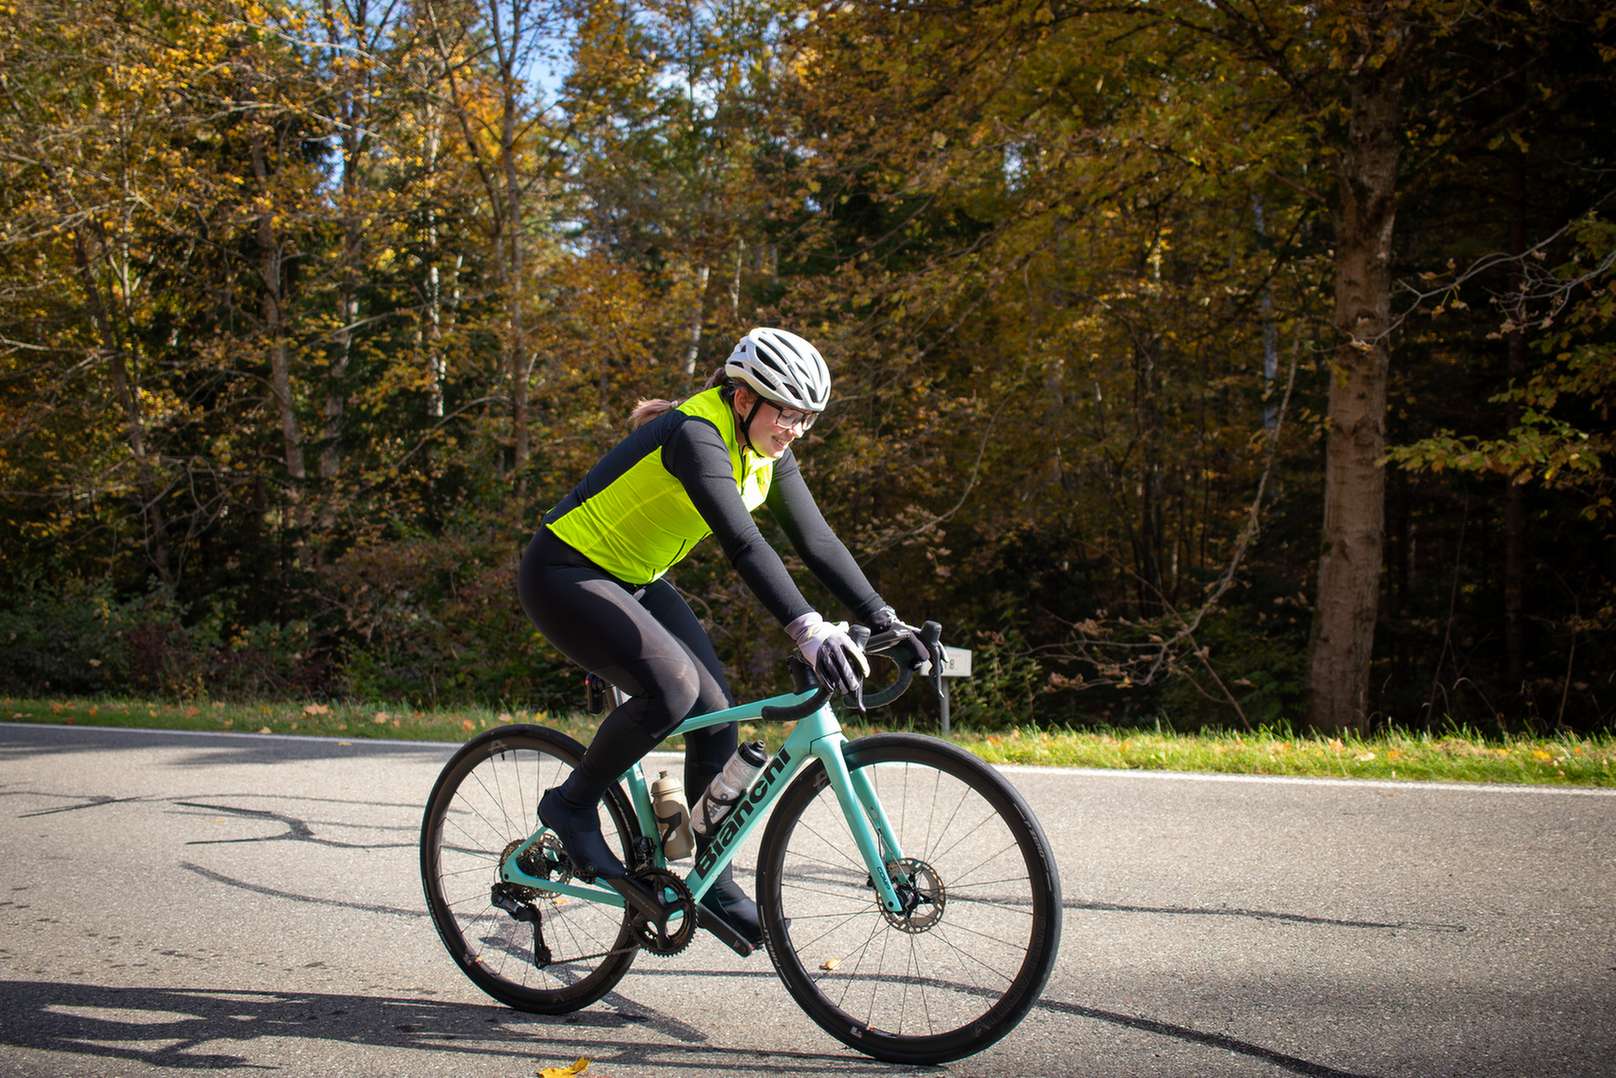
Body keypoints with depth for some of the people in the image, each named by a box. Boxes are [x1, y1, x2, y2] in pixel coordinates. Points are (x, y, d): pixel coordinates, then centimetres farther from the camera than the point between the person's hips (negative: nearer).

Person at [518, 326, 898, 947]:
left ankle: (714, 885, 11)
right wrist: (806, 629, -51)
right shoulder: (695, 434, -28)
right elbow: (742, 543, -41)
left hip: (636, 582, 9)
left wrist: (887, 623, -10)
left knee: (717, 717, -3)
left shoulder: (765, 452, -2)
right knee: (672, 686, -30)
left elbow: (818, 541, -2)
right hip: (565, 575, -9)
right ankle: (572, 803, -6)